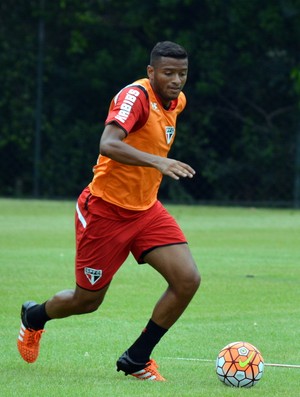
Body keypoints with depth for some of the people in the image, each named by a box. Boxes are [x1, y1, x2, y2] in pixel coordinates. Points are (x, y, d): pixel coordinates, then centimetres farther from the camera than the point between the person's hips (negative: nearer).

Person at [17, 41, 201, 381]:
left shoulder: (176, 101, 4)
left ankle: (136, 359, 2)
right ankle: (34, 317, 41)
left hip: (146, 209, 7)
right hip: (106, 210, -7)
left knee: (187, 280, -13)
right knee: (88, 300, 6)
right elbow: (108, 144, -38)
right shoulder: (136, 95, -21)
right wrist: (157, 161, -49)